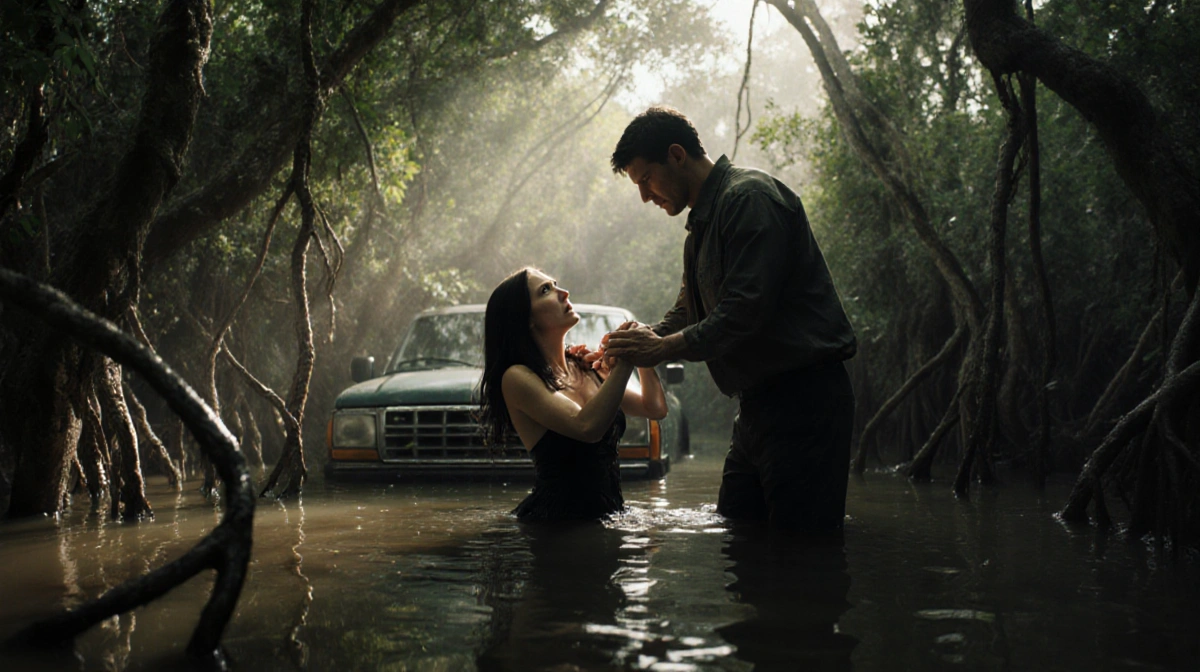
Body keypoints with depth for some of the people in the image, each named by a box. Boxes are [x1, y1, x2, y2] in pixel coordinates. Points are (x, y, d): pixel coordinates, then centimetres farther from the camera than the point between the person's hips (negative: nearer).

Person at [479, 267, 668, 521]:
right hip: (556, 520, -7)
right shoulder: (517, 377, -10)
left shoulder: (585, 365, 12)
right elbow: (587, 427, -23)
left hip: (611, 511, 7)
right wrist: (624, 361, -16)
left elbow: (655, 408, 14)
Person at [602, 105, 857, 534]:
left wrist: (665, 347, -15)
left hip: (804, 397, -11)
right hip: (759, 402, 11)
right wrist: (638, 343, 7)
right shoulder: (703, 224, 20)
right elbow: (687, 314, 26)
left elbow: (746, 311, -23)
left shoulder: (749, 197, -13)